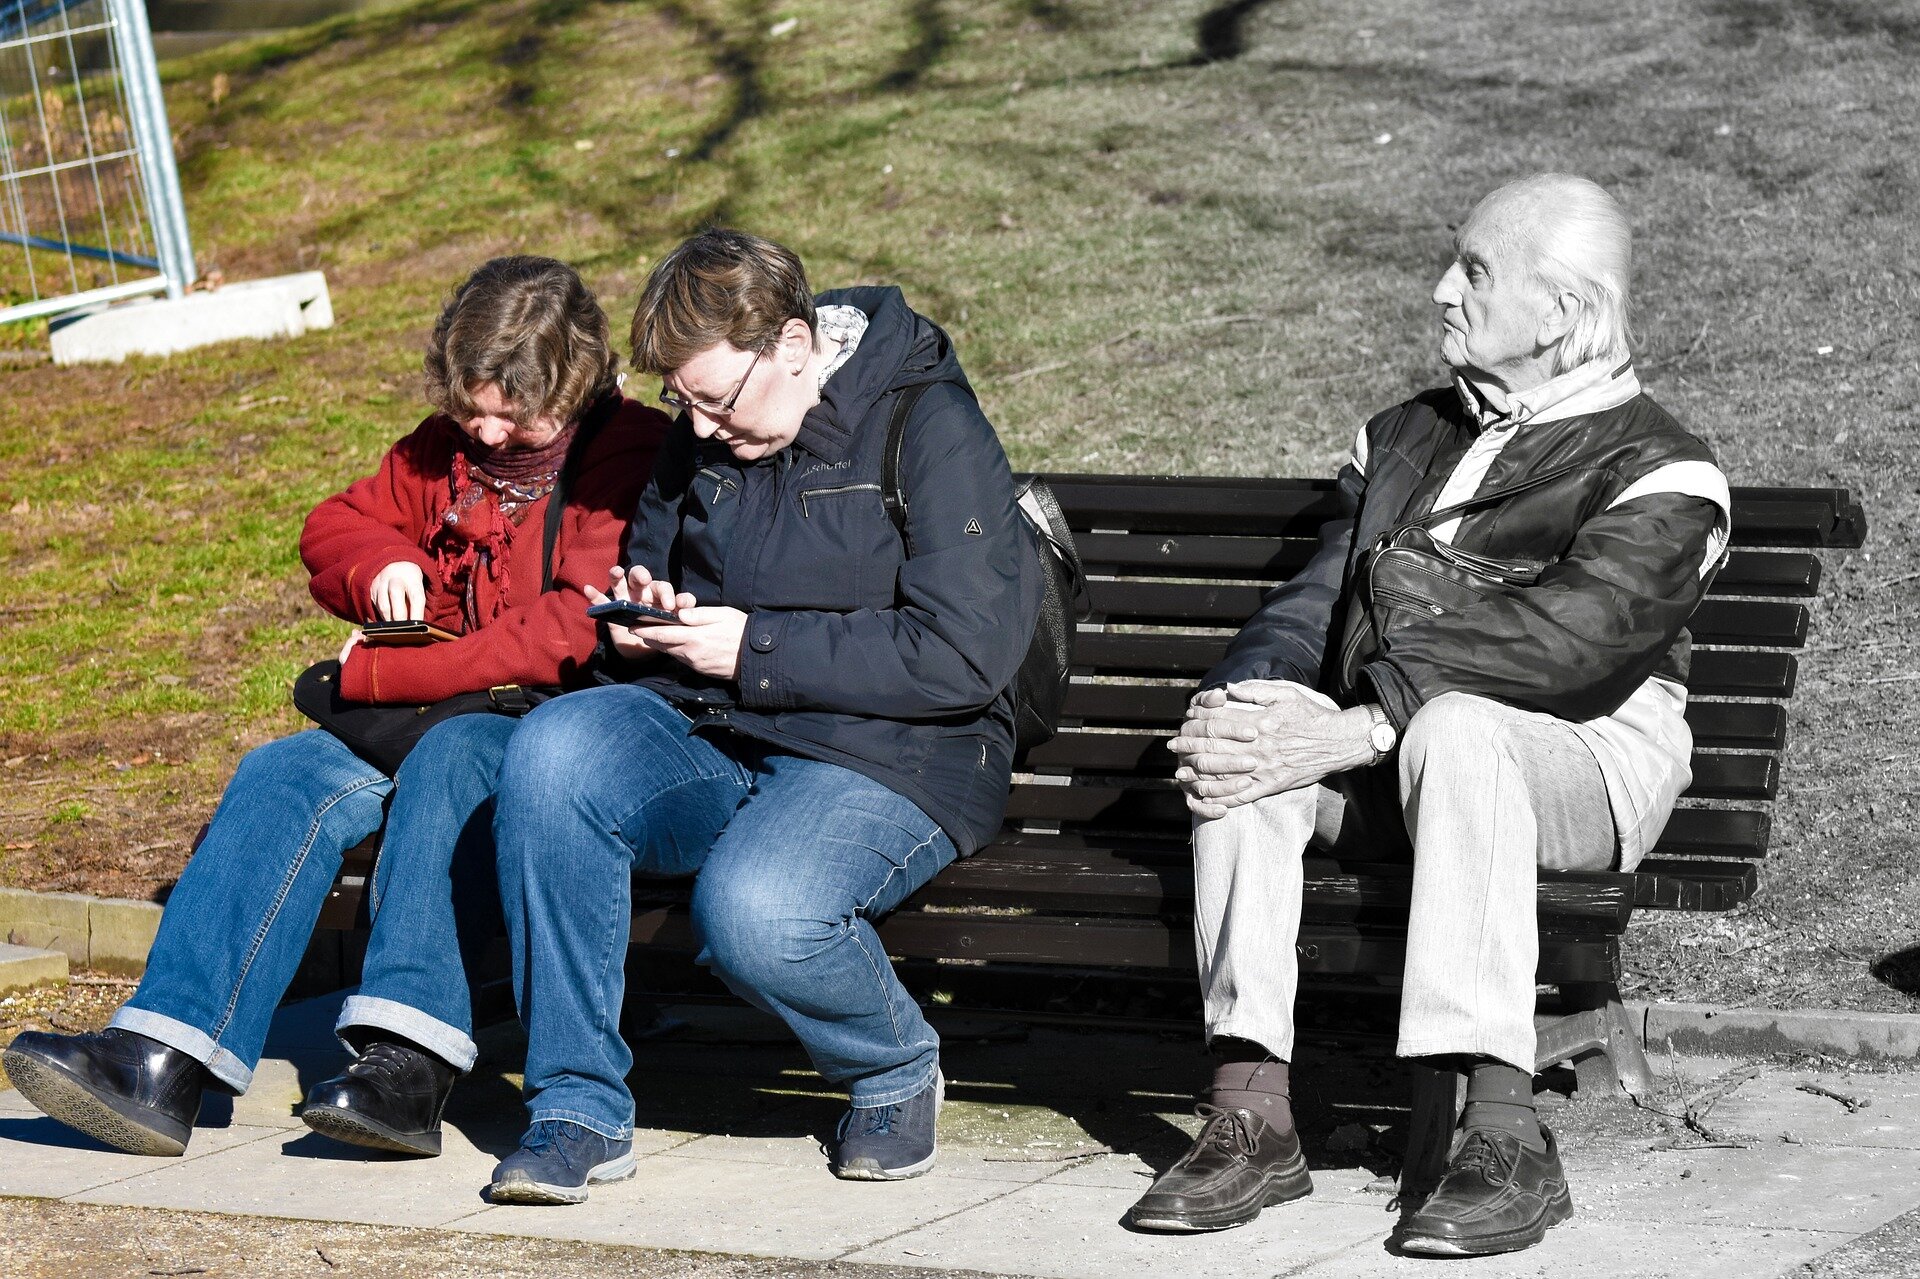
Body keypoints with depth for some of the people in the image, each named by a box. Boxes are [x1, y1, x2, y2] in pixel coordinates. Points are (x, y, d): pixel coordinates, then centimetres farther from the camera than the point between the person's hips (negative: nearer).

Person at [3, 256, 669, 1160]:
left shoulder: (630, 455, -9)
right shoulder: (448, 448, 14)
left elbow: (574, 633, -19)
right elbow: (332, 528, 28)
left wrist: (376, 674, -15)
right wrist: (382, 565, 0)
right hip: (431, 713, 6)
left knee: (448, 758, -38)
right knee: (287, 773, -20)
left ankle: (408, 1059, -47)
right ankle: (163, 1060, -33)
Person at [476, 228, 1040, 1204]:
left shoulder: (929, 428, -10)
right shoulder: (704, 437, 12)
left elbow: (965, 655, -17)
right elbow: (651, 556, 31)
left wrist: (756, 649, -16)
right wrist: (645, 617, 5)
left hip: (889, 758, -6)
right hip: (708, 735, 6)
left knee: (751, 912, -36)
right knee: (551, 753, -25)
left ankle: (895, 1068, 1)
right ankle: (577, 1106, -18)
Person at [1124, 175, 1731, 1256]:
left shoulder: (1660, 480, -4)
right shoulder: (1406, 438, 21)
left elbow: (1559, 639, -20)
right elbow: (1318, 598, 13)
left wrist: (1360, 727, -30)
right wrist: (1248, 698, -12)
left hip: (1585, 768, -6)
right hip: (1387, 762, 6)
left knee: (1452, 725, -39)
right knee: (1253, 724, -25)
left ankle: (1504, 1133, -42)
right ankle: (1251, 1113, -30)